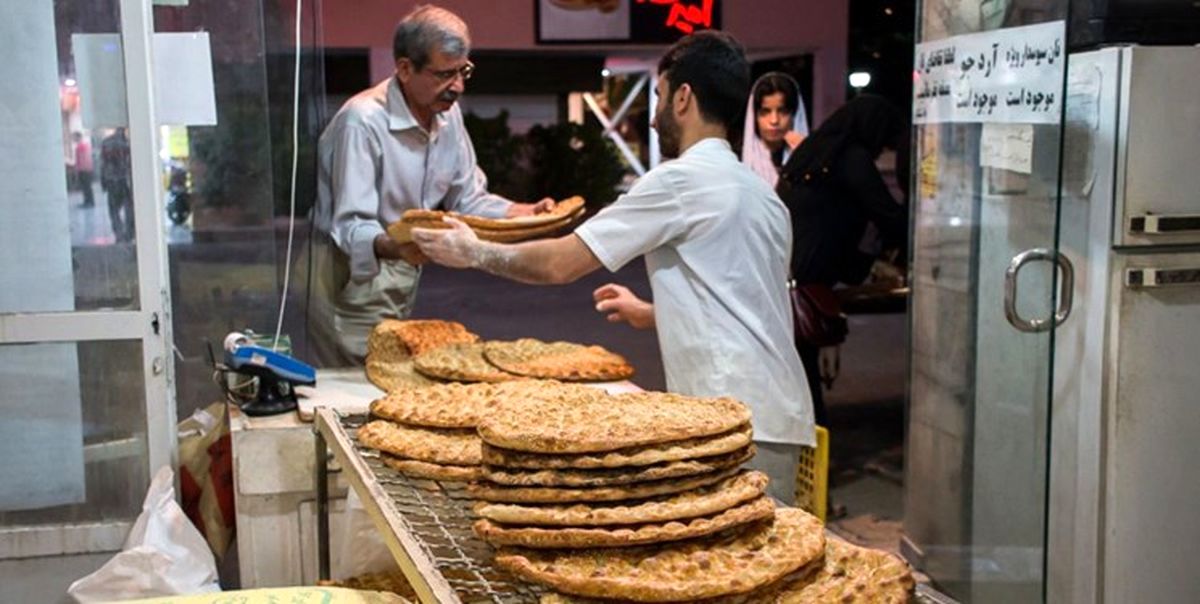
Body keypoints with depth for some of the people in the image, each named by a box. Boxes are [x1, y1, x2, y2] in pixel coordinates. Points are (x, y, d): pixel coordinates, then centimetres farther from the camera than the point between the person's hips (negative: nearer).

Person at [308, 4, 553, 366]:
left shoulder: (448, 114, 2)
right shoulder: (363, 121, -22)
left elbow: (468, 199, 8)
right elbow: (350, 226, -25)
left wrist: (524, 213, -9)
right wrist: (393, 247, -46)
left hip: (401, 277, 7)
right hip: (350, 278, -7)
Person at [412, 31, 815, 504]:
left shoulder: (682, 180, -9)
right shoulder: (761, 193, 18)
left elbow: (560, 263, -6)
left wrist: (476, 253, 9)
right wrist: (652, 314, 32)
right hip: (779, 413, 9)